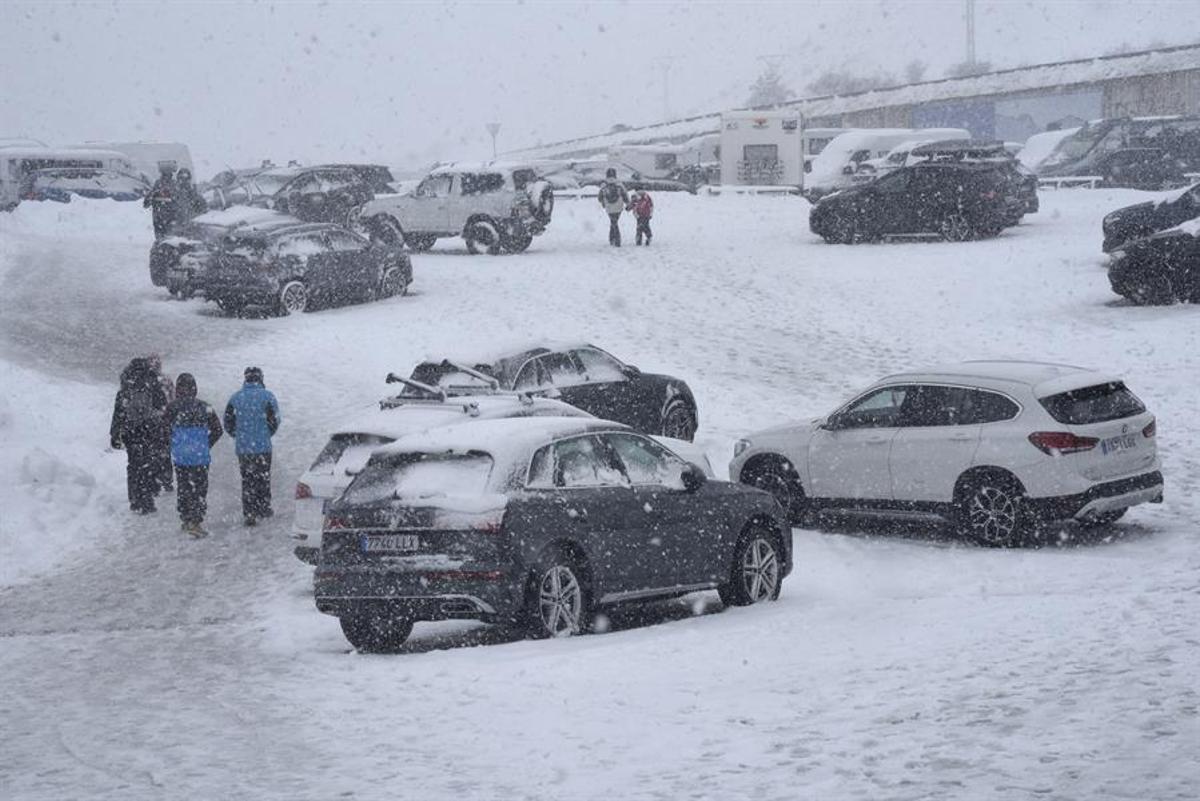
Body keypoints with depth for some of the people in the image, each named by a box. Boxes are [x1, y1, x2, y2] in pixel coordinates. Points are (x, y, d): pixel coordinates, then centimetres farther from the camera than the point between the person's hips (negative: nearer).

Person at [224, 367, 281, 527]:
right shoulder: (267, 396, -7)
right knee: (263, 478, 15)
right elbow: (275, 420, -7)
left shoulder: (236, 398, 1)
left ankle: (249, 514, 5)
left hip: (242, 447, 2)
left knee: (247, 479, 9)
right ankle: (263, 508, 23)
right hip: (262, 447, -2)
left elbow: (228, 422, 2)